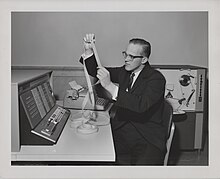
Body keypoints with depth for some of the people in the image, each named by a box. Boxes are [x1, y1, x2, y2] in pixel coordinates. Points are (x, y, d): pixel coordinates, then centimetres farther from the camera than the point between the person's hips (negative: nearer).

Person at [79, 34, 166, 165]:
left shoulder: (156, 78, -9)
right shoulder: (125, 72, 10)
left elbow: (141, 106, -25)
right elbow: (95, 71, 17)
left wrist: (110, 86, -29)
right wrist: (88, 51, -1)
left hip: (147, 140, -5)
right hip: (121, 133, 5)